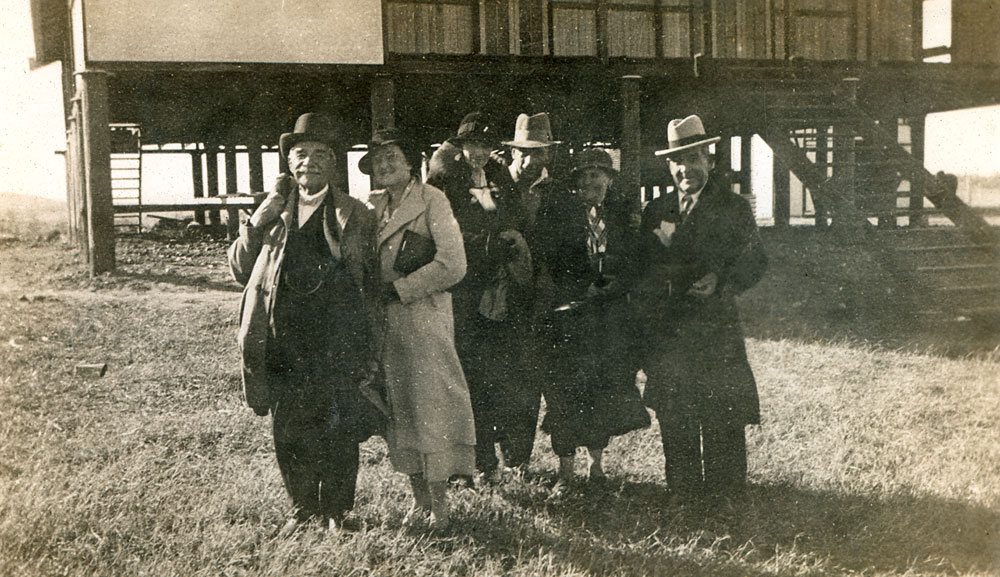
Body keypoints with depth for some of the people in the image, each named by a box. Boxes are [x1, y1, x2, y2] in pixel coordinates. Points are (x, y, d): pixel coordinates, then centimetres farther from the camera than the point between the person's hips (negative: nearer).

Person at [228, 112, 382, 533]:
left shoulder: (354, 215, 5)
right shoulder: (275, 210, 12)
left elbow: (368, 280, 7)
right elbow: (240, 270, 7)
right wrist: (258, 222, -4)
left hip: (335, 338, -2)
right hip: (283, 337, 2)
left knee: (338, 427, 2)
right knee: (287, 427, 6)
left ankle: (337, 508, 20)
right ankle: (303, 505, 25)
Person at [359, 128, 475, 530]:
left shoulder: (432, 200, -4)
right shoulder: (373, 206, 14)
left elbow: (452, 265, -13)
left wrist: (399, 289, -11)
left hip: (424, 315, -6)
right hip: (384, 320, 6)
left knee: (432, 403, -4)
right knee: (399, 406, 8)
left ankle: (439, 503, 4)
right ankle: (419, 498, 17)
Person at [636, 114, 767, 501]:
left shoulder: (734, 209, 5)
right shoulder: (656, 212, 16)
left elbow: (754, 263, 1)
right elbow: (643, 273, 17)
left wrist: (720, 281, -16)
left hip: (717, 333, -3)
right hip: (665, 335, 3)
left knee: (723, 424, -5)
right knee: (675, 429, 6)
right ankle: (681, 502, 15)